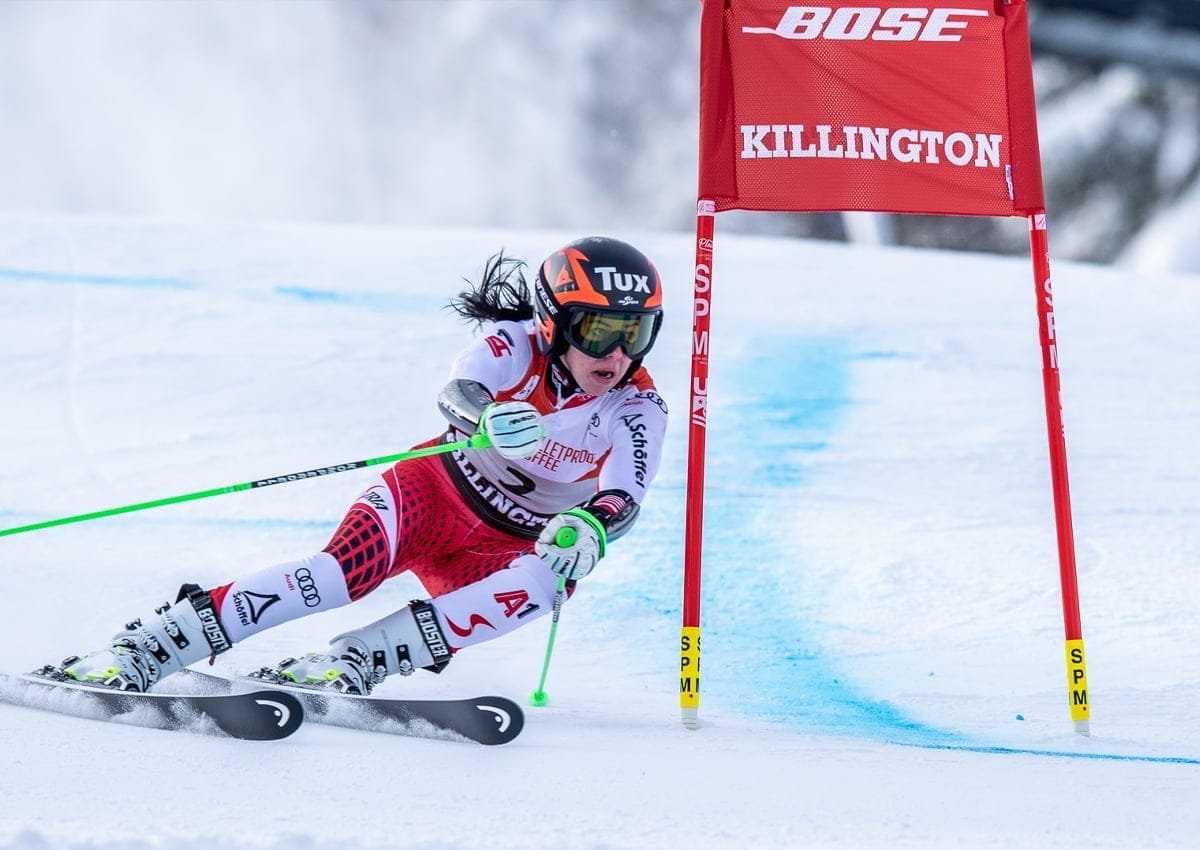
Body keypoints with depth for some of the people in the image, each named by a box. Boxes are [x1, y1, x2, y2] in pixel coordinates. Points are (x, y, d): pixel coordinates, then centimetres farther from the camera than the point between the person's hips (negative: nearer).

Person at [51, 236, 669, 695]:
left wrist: (591, 527, -50)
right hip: (434, 496, -2)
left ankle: (354, 661, -36)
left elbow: (626, 498, -25)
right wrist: (488, 418, -61)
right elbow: (456, 393, -35)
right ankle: (144, 648, -33)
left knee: (544, 582, -34)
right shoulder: (514, 346, -15)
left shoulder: (637, 410, -11)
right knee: (351, 566, -32)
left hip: (508, 548, 2)